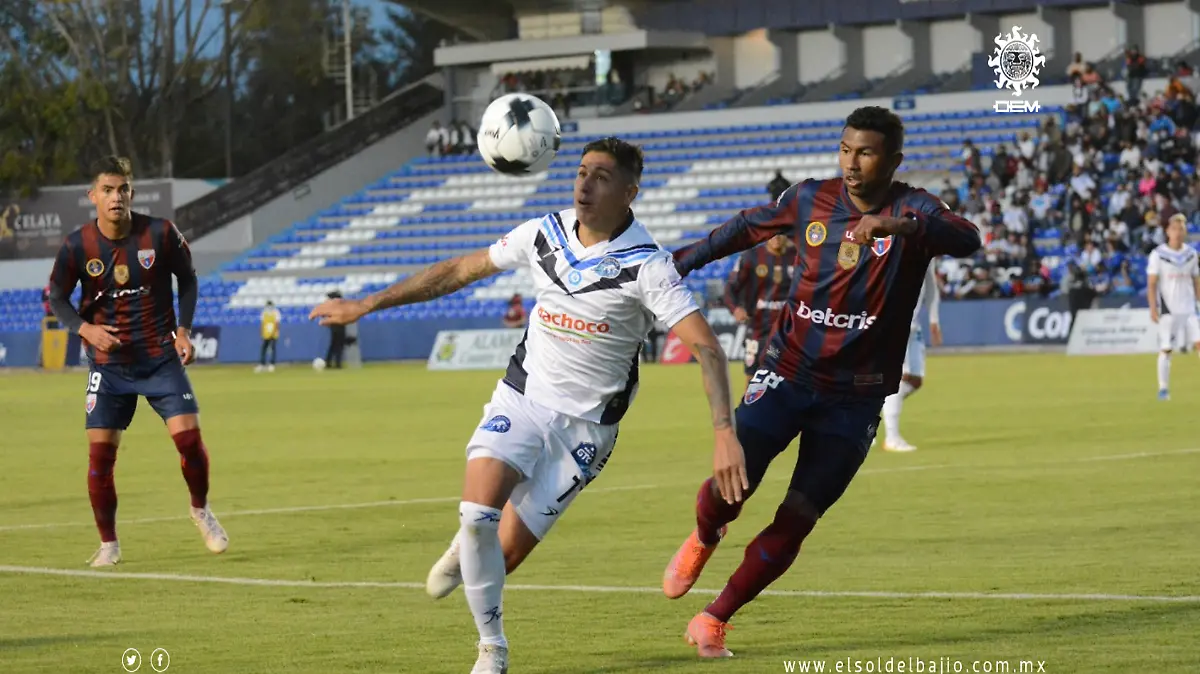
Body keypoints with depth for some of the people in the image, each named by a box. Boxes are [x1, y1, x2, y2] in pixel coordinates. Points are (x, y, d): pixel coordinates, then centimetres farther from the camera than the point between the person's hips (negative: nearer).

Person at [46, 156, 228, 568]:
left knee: (189, 437, -11)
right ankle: (108, 545, 10)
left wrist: (184, 328, -4)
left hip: (161, 356, 0)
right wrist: (85, 328, -17)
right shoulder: (77, 246, -10)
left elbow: (187, 278, 6)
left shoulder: (160, 234, -9)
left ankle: (201, 511, 18)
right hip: (109, 364, 0)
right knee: (100, 453, -6)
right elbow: (56, 298, 1)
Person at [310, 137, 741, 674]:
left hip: (585, 423, -3)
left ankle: (468, 553, 35)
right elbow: (462, 270, 9)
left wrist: (725, 434, -37)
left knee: (507, 551, -5)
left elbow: (706, 347, -24)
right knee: (477, 511, -21)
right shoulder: (544, 235, -4)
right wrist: (367, 304, 12)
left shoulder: (646, 267, -18)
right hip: (523, 396, 3)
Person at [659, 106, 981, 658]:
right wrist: (683, 261, 26)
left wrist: (899, 226, -49)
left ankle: (715, 620, 13)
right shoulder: (811, 200, 1)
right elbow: (748, 227, 19)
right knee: (730, 484, -15)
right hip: (787, 375, 1)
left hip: (854, 399, -1)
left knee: (795, 523, -3)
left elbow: (966, 239, -31)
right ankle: (703, 540, 21)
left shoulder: (911, 211, -10)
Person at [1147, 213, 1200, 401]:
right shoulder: (1158, 254, -3)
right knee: (1166, 349, -2)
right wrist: (1153, 308, -13)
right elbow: (1151, 284, -4)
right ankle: (1163, 388, 6)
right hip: (1168, 309, -3)